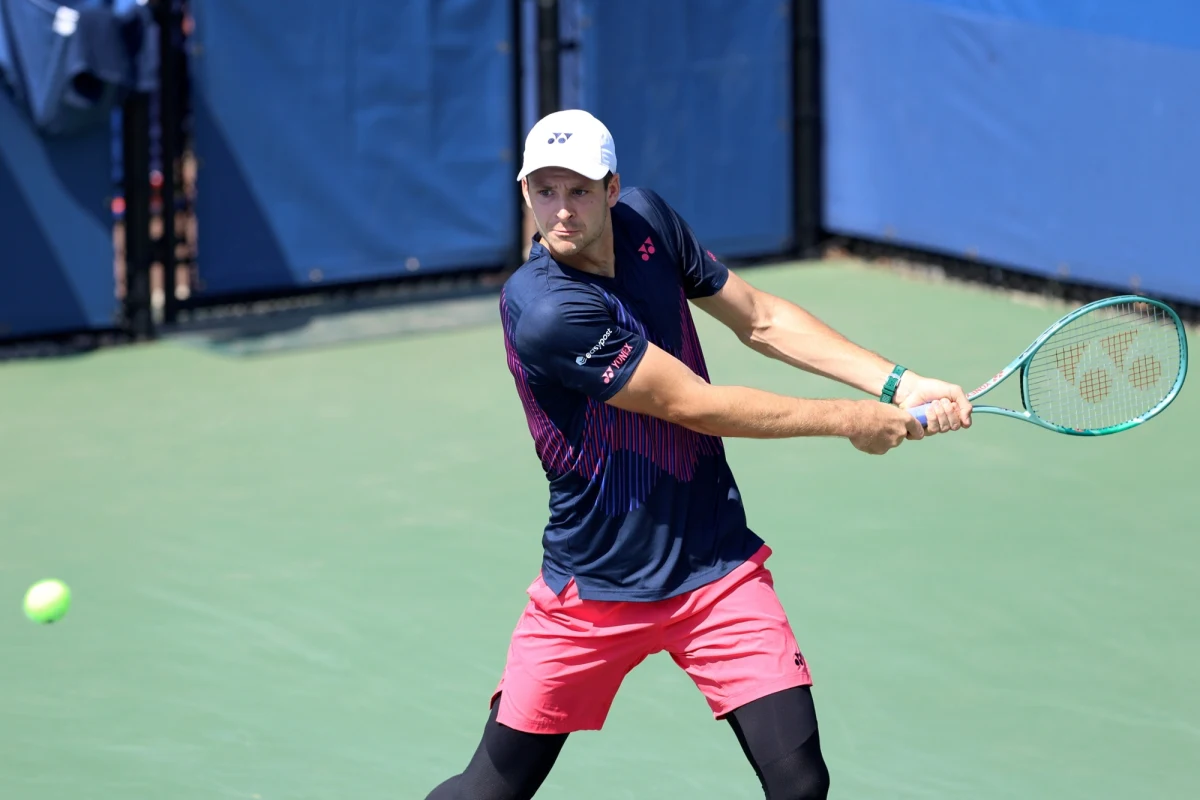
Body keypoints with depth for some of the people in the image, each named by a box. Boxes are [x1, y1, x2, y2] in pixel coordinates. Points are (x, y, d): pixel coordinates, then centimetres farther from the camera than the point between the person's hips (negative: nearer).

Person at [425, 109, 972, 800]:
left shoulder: (647, 219, -4)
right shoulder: (542, 310, -25)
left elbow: (759, 318, 9)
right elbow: (698, 406, -21)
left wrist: (897, 386, -1)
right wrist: (850, 420, -12)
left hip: (716, 571, 4)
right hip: (594, 590, -4)